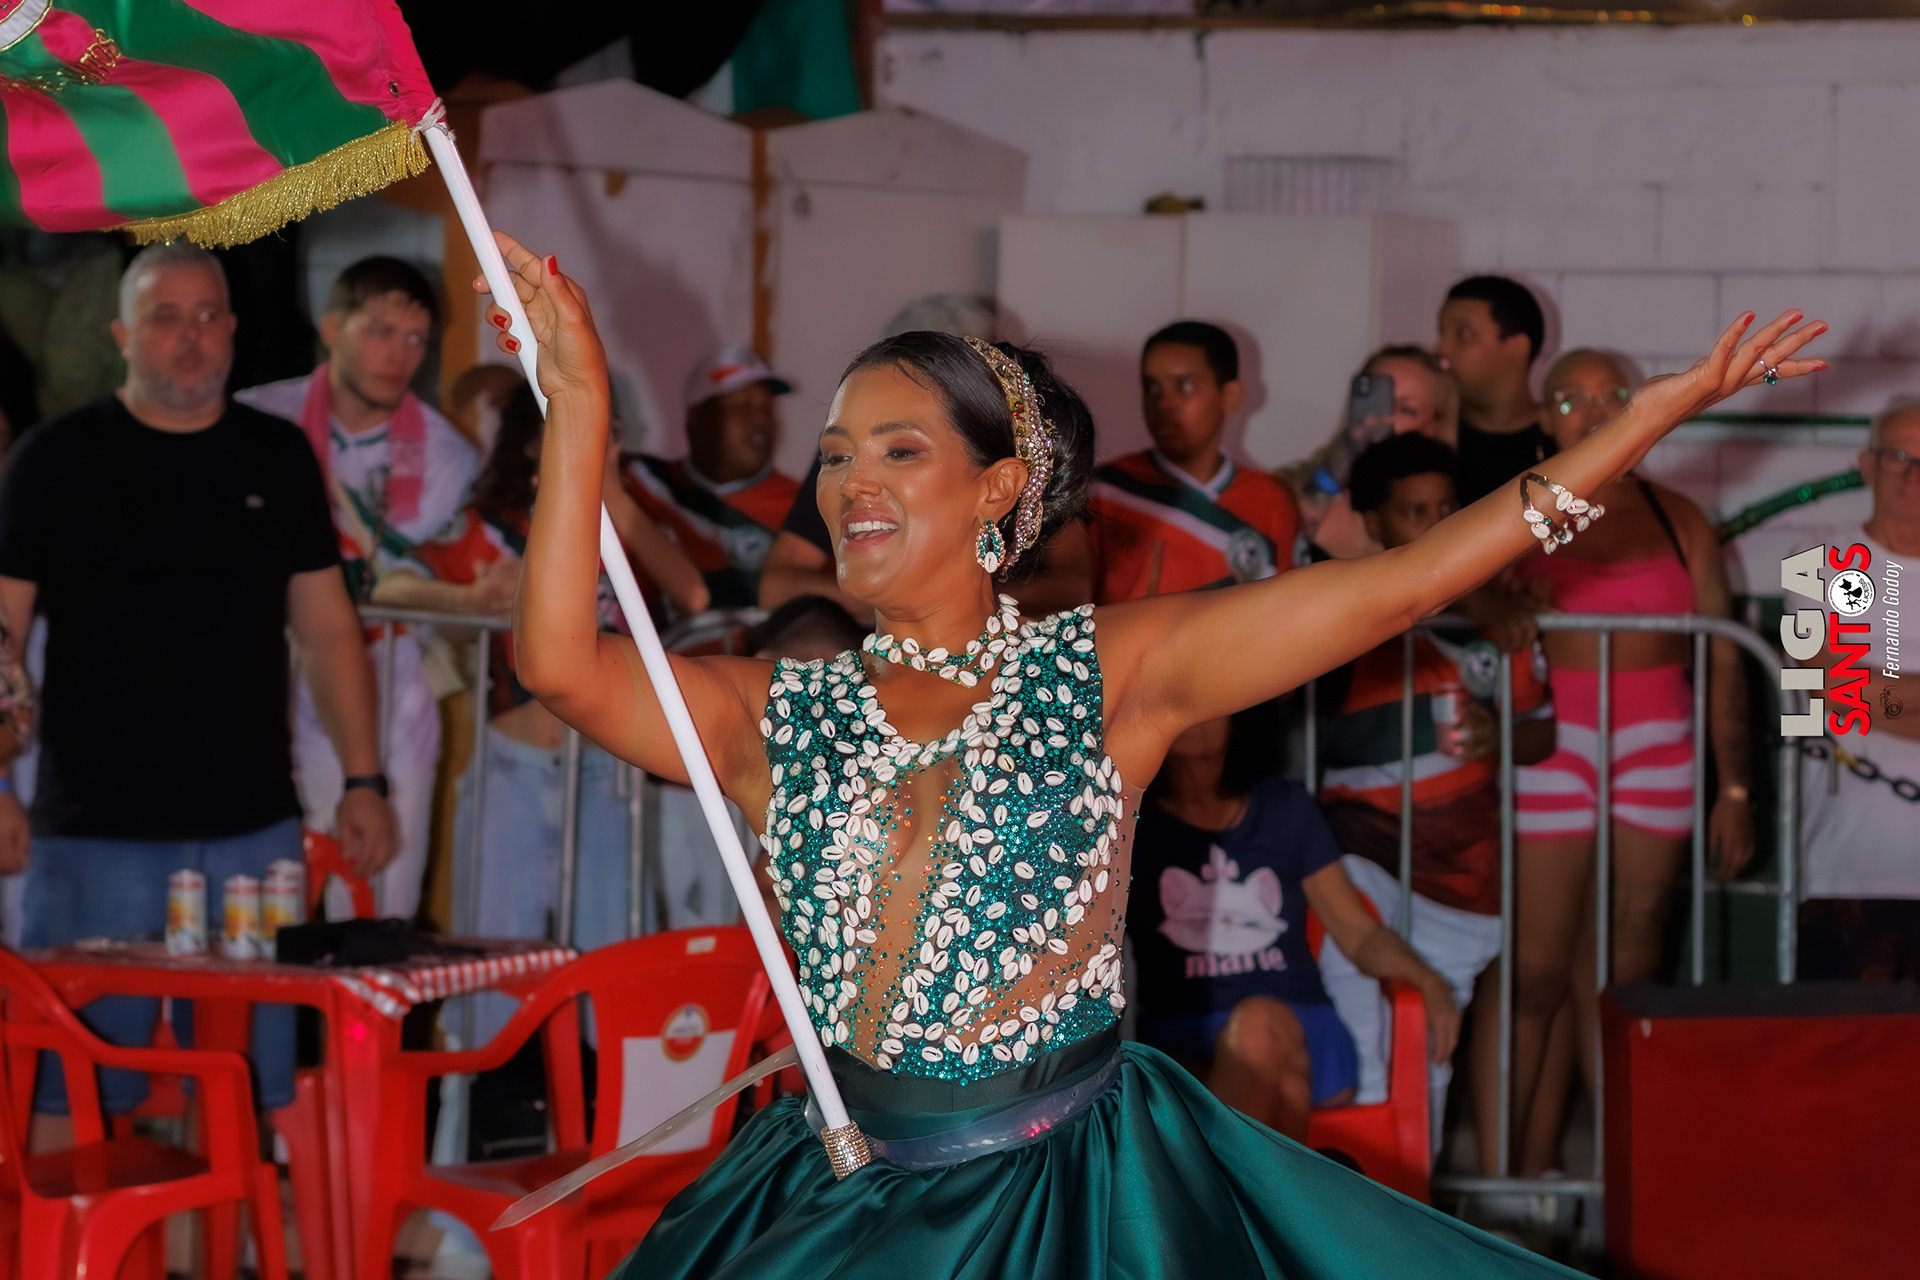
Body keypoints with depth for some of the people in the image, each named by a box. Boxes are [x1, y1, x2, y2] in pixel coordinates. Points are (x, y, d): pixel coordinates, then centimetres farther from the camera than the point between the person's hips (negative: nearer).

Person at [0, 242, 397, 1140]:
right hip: (94, 830, -3)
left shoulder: (277, 458, 12)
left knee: (266, 1087, 2)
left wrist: (364, 780, 8)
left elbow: (327, 628, 15)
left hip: (253, 828, 3)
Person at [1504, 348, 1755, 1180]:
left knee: (1625, 975, 2)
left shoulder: (1677, 522, 11)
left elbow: (1722, 661, 10)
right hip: (1549, 754, -2)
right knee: (1540, 973, -6)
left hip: (1656, 758, 2)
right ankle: (1525, 1172, -1)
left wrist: (1735, 789, 6)